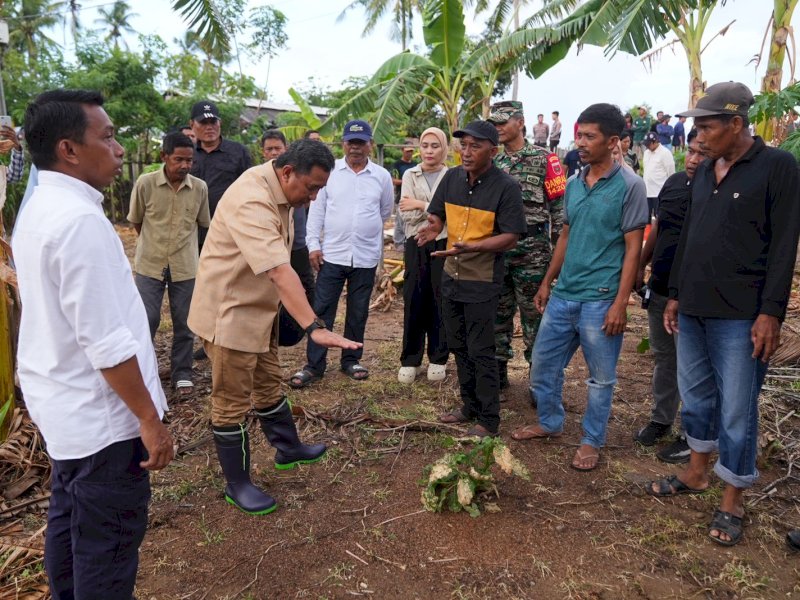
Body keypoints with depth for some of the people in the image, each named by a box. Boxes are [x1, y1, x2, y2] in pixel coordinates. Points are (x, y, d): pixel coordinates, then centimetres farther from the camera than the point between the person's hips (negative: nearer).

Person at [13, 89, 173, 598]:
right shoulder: (79, 220, -24)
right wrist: (150, 419, -19)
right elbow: (106, 342, -27)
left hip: (64, 404, 10)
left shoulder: (41, 209, 8)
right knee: (108, 543, 6)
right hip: (99, 414, -10)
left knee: (70, 521, 24)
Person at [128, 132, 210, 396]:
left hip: (185, 266, 1)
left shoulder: (200, 188, -5)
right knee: (146, 321, 3)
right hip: (150, 265, -1)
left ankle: (182, 374, 24)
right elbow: (136, 221, 5)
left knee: (184, 323, 8)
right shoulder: (145, 183, -9)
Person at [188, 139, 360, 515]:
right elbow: (280, 272, -41)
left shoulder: (278, 191, 2)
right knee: (233, 401, 4)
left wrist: (300, 318, 15)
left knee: (269, 385, 23)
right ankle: (237, 484, 20)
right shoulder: (252, 202, -30)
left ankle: (288, 449, 41)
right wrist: (315, 328, -46)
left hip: (258, 309, 9)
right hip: (230, 312, -9)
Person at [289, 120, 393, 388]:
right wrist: (313, 244, -4)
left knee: (358, 313, 11)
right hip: (332, 254, -1)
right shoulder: (329, 171, 0)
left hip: (366, 257, 1)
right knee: (322, 310, 2)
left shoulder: (382, 176, 2)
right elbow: (316, 210, 1)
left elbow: (385, 212, 14)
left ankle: (351, 360, 26)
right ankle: (314, 364, 11)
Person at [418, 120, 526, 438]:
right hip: (451, 276, 7)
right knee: (459, 347, 17)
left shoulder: (506, 186, -15)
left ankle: (488, 420, 17)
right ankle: (470, 405, 34)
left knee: (480, 352, 1)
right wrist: (433, 227, -12)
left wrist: (471, 248, -32)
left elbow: (510, 237, -18)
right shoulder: (452, 177, 2)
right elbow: (437, 214, 13)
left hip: (482, 281, -6)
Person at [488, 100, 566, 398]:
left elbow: (559, 206, -6)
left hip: (531, 251, -5)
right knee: (498, 315, 11)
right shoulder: (493, 164, 11)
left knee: (533, 317, 3)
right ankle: (497, 377, 24)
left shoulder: (543, 159, -4)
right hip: (497, 251, 5)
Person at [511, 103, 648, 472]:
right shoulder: (573, 184, 9)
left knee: (601, 377, 8)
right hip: (563, 294, 6)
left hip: (600, 300, -6)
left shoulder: (629, 185, -8)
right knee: (543, 363, 15)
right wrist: (547, 282, 16)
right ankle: (550, 422, 36)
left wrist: (620, 303, -14)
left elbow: (633, 247, -10)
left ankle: (592, 441, 26)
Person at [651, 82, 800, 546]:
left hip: (739, 317, -6)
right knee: (696, 397, 17)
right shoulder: (705, 172, 12)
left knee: (736, 412, 1)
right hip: (693, 311, 7)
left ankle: (732, 502, 16)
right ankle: (697, 473, 34)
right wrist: (676, 294, 16)